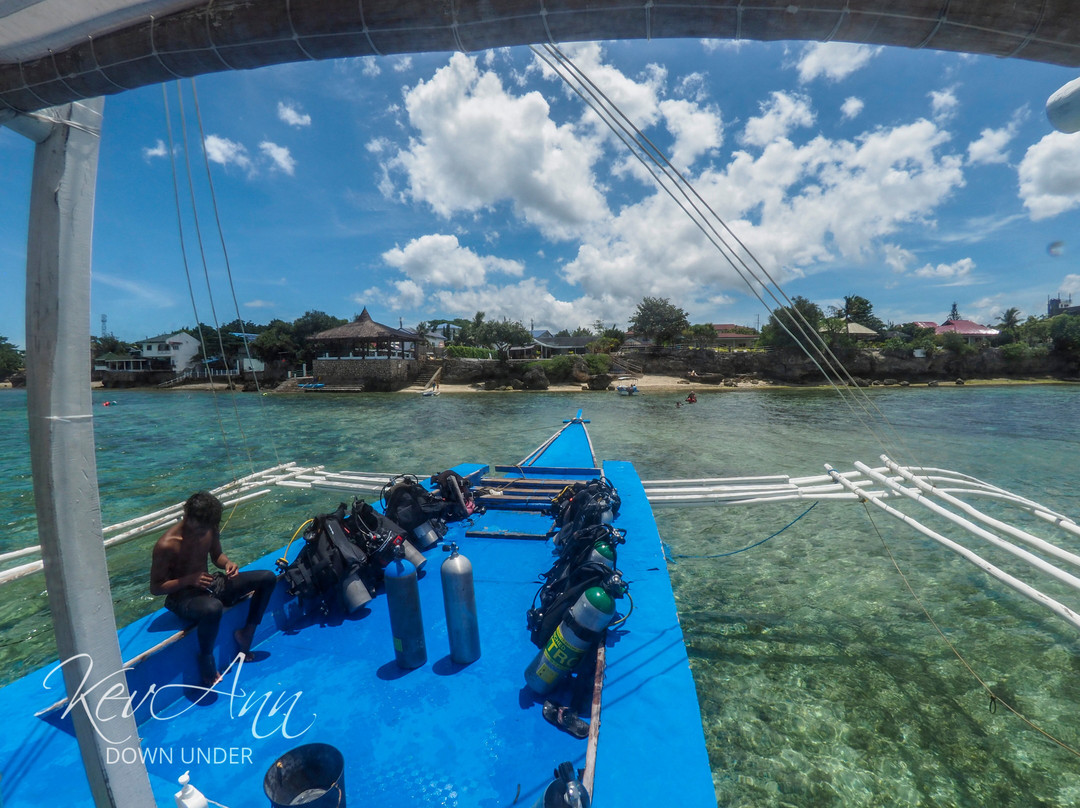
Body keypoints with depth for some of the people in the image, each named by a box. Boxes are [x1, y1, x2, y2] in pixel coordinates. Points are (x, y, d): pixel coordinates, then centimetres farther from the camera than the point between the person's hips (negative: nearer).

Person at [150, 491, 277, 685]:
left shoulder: (210, 529, -6)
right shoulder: (166, 545, -22)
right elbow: (155, 588, -14)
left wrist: (227, 563, -10)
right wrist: (188, 579, -29)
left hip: (209, 585, 6)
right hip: (182, 596, -6)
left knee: (267, 577, -6)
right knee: (213, 608, -41)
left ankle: (246, 632, 5)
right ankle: (206, 662, -12)